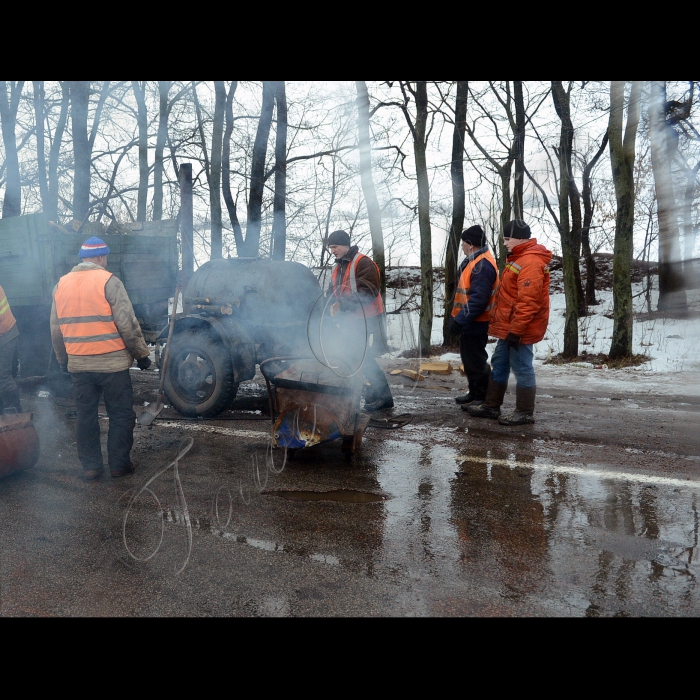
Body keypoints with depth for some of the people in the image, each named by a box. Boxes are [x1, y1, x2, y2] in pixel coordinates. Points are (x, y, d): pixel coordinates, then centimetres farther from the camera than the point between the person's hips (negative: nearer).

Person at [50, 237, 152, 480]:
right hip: (112, 363, -5)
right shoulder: (108, 281, -10)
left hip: (78, 365, 5)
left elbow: (56, 329, 12)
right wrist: (141, 354, -4)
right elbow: (127, 324, -14)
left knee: (86, 415, 15)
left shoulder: (61, 284, 8)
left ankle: (90, 466, 21)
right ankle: (119, 464, 13)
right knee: (121, 415, 7)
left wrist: (63, 359, 23)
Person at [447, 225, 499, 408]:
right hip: (469, 321, 11)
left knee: (476, 361, -2)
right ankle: (474, 393, 30)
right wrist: (457, 317, 17)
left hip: (475, 323, -11)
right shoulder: (475, 261, 13)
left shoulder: (482, 265, -21)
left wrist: (460, 320, -26)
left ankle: (484, 399, 9)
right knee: (469, 359, 18)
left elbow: (478, 300, -28)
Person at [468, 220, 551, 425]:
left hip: (520, 328, -11)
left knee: (522, 368, -1)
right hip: (509, 326, 11)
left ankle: (525, 412, 10)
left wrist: (516, 330, -25)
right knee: (499, 365, 15)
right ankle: (491, 406, 24)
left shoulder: (530, 262, -18)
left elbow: (528, 301, -25)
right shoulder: (519, 258, 17)